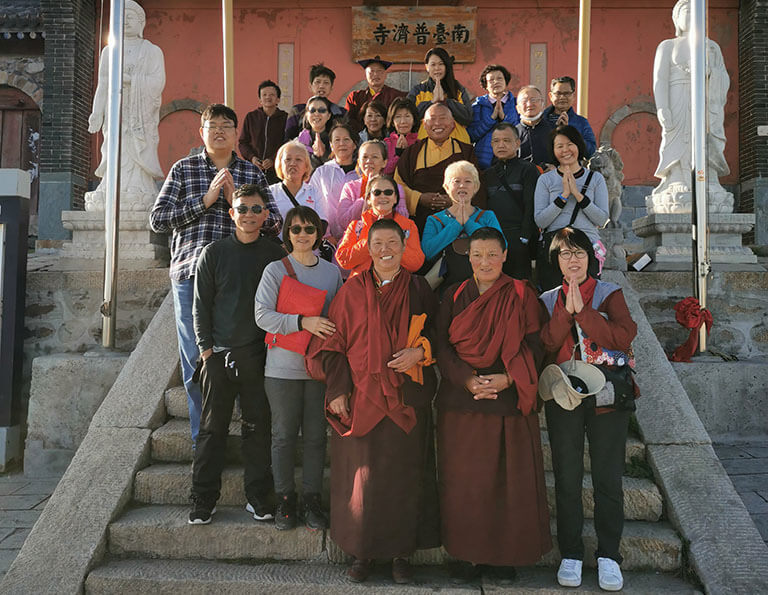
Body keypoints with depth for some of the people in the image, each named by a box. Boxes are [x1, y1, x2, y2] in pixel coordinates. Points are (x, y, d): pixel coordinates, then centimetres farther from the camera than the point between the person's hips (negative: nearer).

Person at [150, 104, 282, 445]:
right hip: (191, 272, 0)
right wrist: (205, 200, -5)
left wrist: (236, 200, -6)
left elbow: (274, 224, 7)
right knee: (196, 357, 2)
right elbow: (157, 219, 3)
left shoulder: (252, 173, 14)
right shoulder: (183, 169, 12)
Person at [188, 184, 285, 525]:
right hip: (219, 354, 0)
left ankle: (258, 498, 17)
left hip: (259, 353, 1)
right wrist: (206, 347, -2)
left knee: (258, 427, 6)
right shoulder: (214, 253, 5)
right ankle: (203, 500, 15)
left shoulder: (275, 254, 6)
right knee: (213, 428, 5)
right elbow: (201, 304, 5)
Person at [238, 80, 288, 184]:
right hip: (254, 169, 2)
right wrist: (251, 157, -3)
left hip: (277, 171, -2)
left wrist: (273, 160, -13)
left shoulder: (285, 118, 6)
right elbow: (242, 142, 16)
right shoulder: (250, 117, 14)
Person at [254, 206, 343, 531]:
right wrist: (304, 322, -22)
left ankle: (312, 499, 20)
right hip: (283, 367, -2)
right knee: (284, 434, 6)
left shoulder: (332, 271, 9)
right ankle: (285, 499, 21)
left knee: (316, 435, 7)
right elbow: (263, 315, -12)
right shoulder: (275, 270, -1)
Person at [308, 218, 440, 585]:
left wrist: (420, 351, -11)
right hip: (361, 400, 0)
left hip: (406, 401, 0)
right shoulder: (352, 291, 5)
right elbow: (334, 343, 4)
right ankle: (362, 552, 19)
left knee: (404, 476, 4)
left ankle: (401, 552, 20)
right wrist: (337, 391, -4)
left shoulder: (418, 290, 6)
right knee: (362, 475, 3)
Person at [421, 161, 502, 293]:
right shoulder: (435, 220, 12)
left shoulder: (488, 217, 14)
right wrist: (456, 224, -4)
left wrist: (468, 222, -4)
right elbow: (427, 252, -6)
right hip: (447, 286, 0)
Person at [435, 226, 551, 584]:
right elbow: (441, 346, 1)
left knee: (508, 480, 3)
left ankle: (503, 554, 19)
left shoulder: (522, 296, 3)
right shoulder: (455, 296, 8)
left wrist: (506, 379, -17)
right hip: (461, 402, 1)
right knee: (464, 480, 4)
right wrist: (467, 380, -14)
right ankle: (468, 553, 18)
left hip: (508, 401, -1)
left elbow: (534, 347, -2)